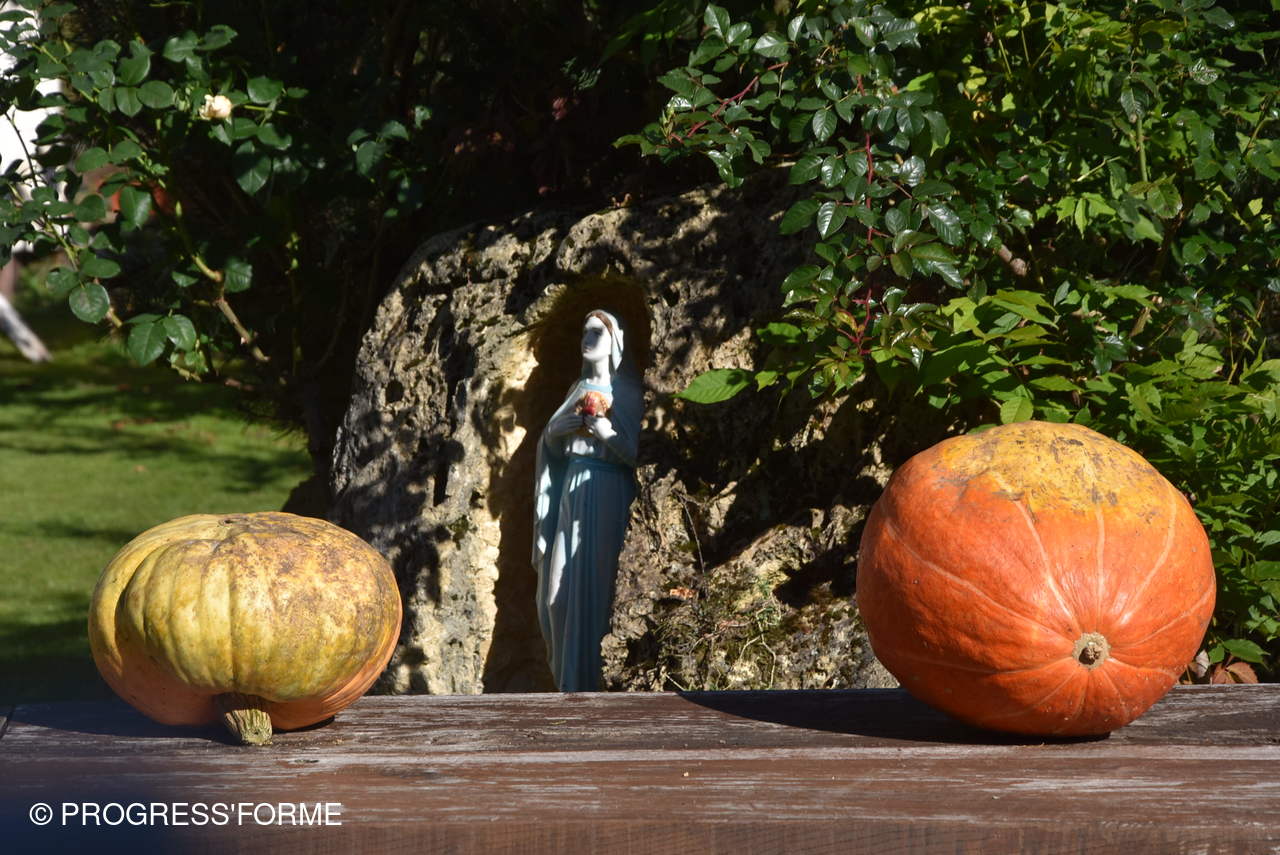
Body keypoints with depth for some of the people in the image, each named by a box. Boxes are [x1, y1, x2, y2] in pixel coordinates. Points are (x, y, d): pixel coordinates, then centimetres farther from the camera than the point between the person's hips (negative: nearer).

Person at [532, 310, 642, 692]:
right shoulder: (578, 388, 16)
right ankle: (568, 682, 11)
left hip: (606, 496, -7)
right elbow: (555, 450, 19)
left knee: (593, 588, -9)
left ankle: (591, 686, -5)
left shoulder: (627, 392, -4)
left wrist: (609, 434, -22)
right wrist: (553, 430, -1)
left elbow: (639, 455, -9)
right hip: (571, 493, 7)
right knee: (560, 588, 3)